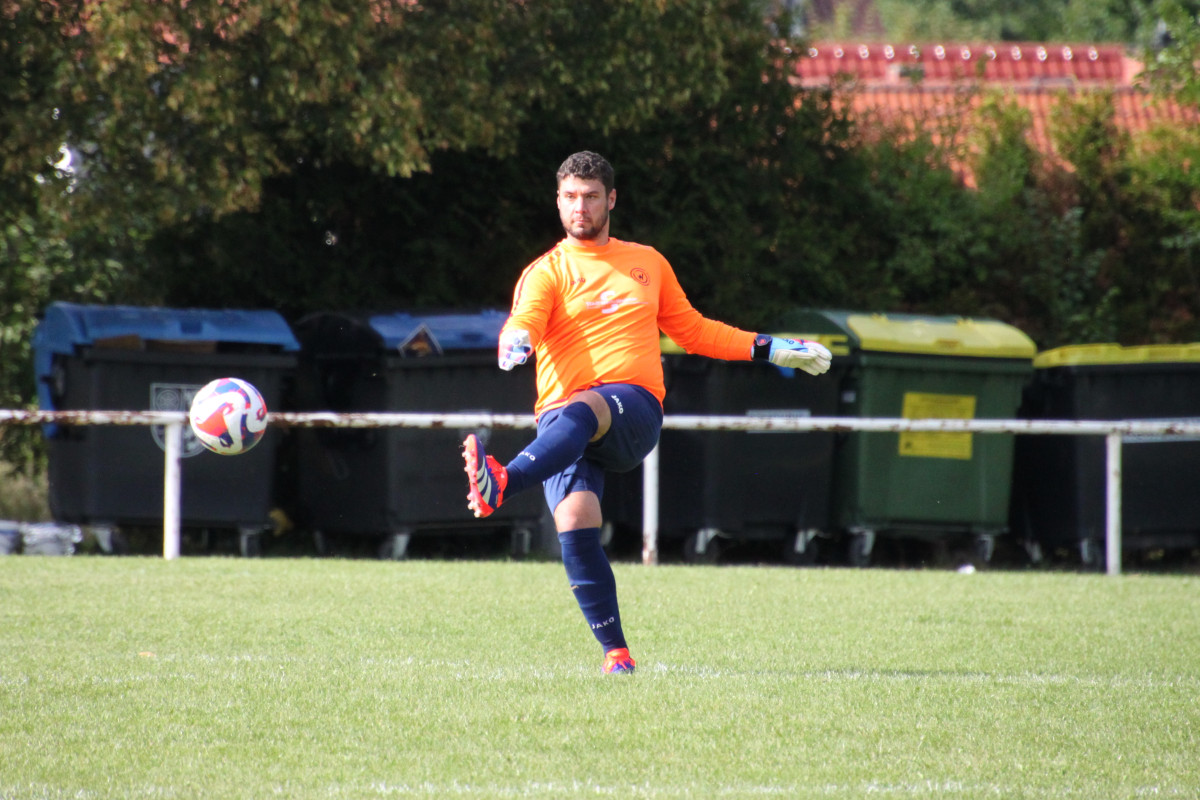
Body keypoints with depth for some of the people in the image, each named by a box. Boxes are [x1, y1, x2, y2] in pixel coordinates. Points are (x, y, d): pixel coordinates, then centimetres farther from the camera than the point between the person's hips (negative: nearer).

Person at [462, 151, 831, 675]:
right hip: (561, 416, 0)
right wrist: (515, 343, -34)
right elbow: (524, 320, -9)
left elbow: (692, 331, 34)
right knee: (575, 526, -21)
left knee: (583, 410, -37)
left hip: (634, 406, 0)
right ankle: (614, 651, -11)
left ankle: (503, 484, -61)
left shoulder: (647, 263, 23)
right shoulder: (546, 272, 12)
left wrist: (771, 349, 30)